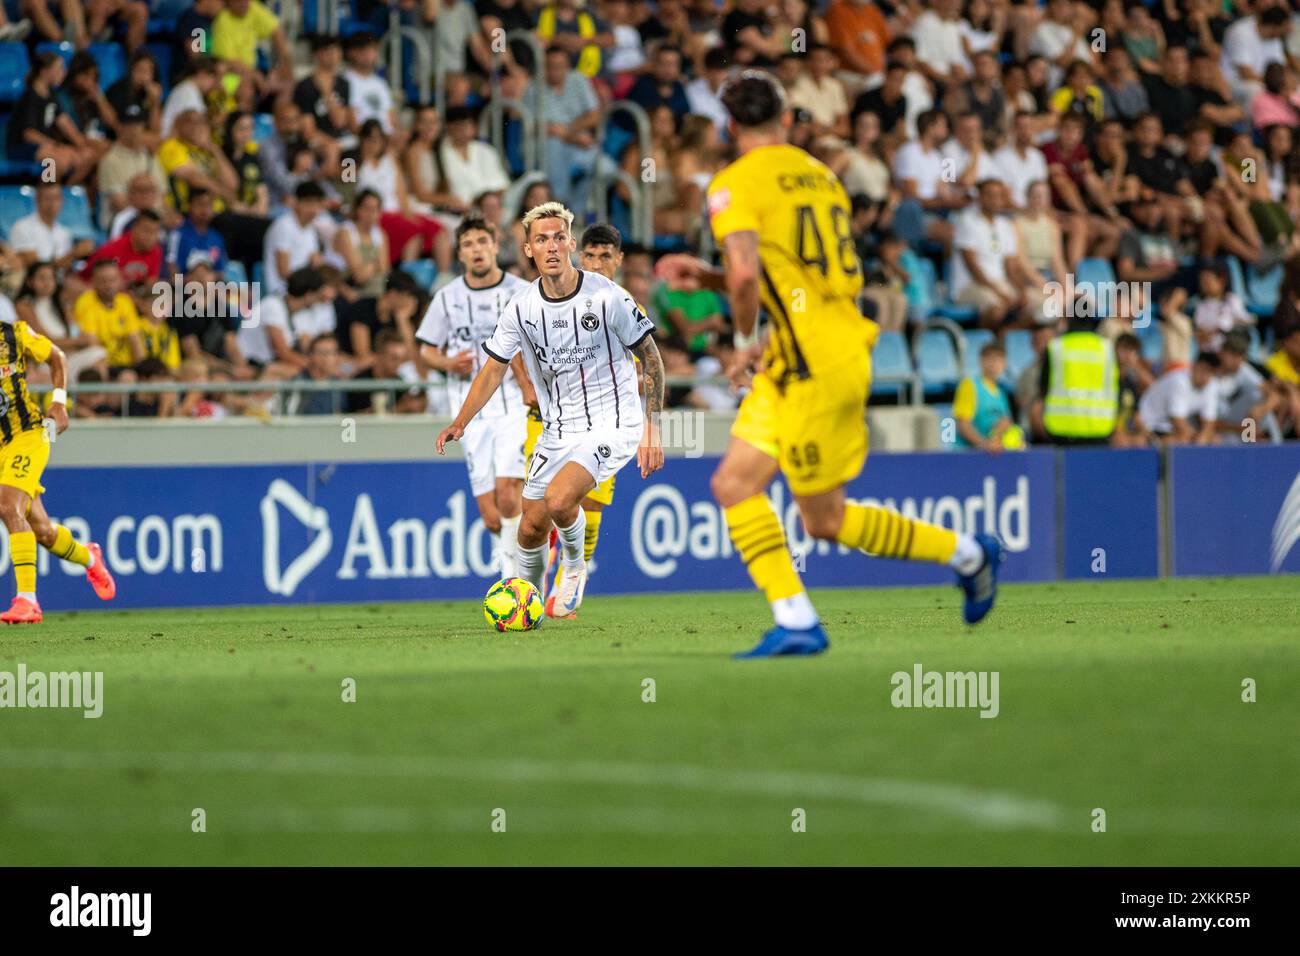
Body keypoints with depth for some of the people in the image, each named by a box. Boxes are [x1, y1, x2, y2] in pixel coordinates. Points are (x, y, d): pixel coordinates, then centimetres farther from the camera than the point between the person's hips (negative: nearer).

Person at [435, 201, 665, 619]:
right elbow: (495, 367, 7)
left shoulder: (606, 297, -14)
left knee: (558, 500, -27)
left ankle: (575, 566, 3)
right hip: (557, 430, 5)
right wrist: (460, 423, -7)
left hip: (611, 424, -5)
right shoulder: (522, 308, -4)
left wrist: (652, 430, -9)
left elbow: (650, 357, -5)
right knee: (530, 528, 2)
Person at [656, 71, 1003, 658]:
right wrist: (704, 276, 19)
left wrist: (747, 337, -7)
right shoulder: (819, 176, 14)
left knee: (825, 520, 2)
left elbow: (745, 275, -27)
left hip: (815, 363, -9)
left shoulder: (735, 185, -11)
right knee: (734, 483, 5)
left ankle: (966, 553, 11)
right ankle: (795, 624, 2)